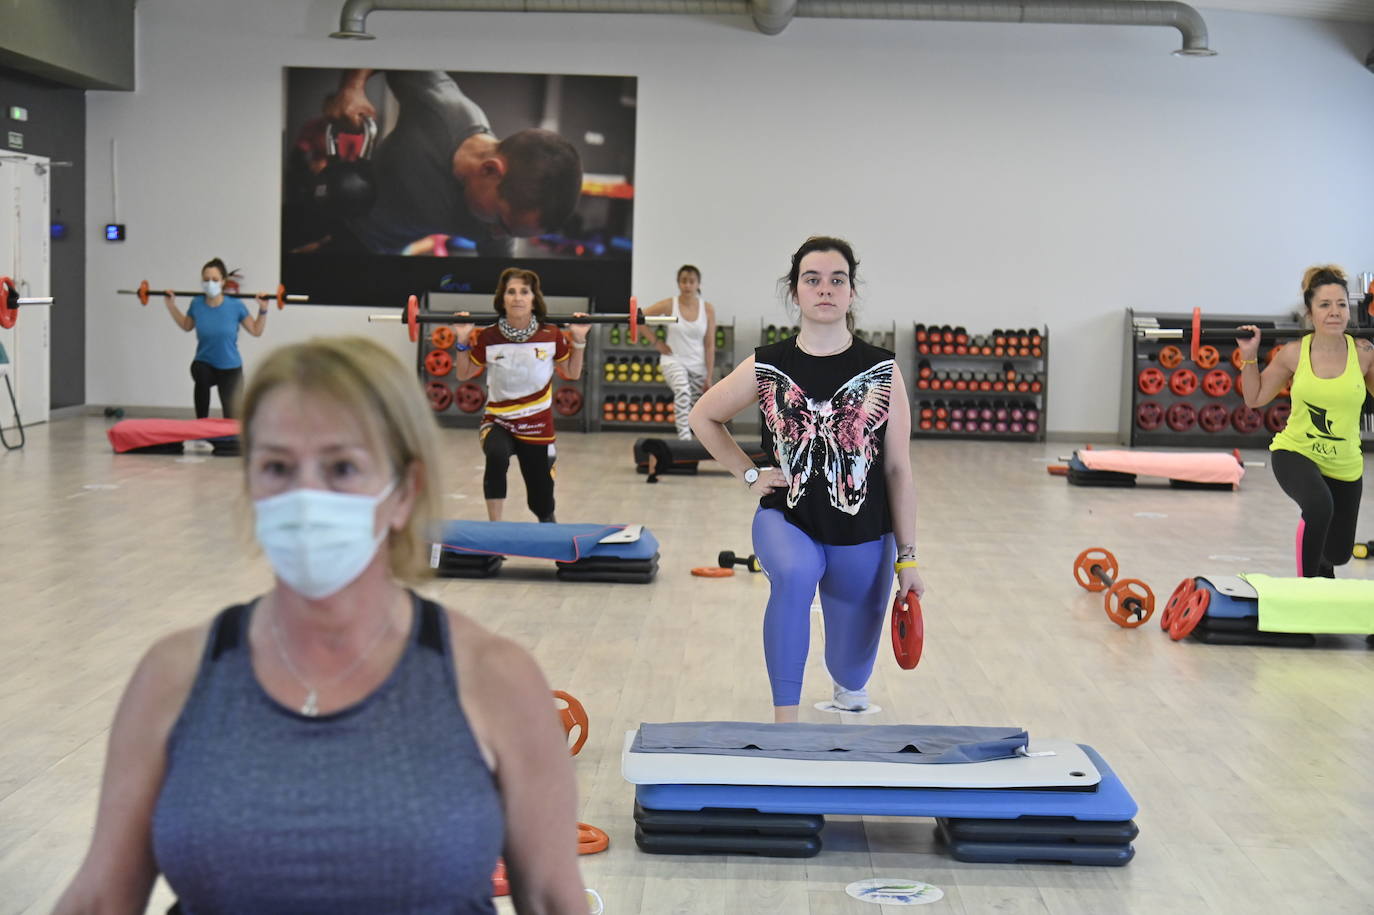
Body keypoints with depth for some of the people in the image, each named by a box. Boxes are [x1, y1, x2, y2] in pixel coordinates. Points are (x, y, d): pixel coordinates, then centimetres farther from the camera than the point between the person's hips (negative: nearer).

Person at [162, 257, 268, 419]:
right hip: (204, 363, 0)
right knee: (200, 373, -38)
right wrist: (171, 305, 3)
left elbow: (256, 331, -4)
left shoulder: (235, 305, -15)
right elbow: (186, 326, 12)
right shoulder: (196, 304, -9)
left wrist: (262, 309, -17)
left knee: (230, 419, 4)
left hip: (230, 368, 0)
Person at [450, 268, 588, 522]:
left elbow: (573, 374, 7)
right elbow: (463, 375, 6)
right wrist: (462, 341, -7)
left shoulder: (551, 336, -6)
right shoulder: (488, 338, -8)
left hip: (538, 428, 1)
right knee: (496, 455, -38)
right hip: (498, 422, -1)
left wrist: (579, 340, -5)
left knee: (542, 505, 9)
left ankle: (547, 522, 48)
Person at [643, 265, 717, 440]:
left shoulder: (707, 309, -2)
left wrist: (709, 377, -5)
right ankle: (684, 438, -39)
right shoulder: (669, 305, -6)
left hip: (698, 365, 3)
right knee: (683, 392, -34)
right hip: (674, 360, -3)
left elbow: (710, 345, -1)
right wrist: (656, 342, -4)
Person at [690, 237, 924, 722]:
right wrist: (749, 474, 3)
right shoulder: (766, 368, -4)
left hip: (863, 536, 1)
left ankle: (849, 686, 56)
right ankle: (785, 718, -30)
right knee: (794, 574, -38)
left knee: (852, 670, 15)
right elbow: (703, 416, 13)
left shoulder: (882, 371, -6)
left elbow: (898, 469, -2)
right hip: (787, 519, -1)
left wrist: (908, 557, -2)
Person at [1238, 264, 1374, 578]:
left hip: (1344, 465, 2)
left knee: (1339, 552, 16)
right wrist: (1249, 357, -11)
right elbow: (1254, 398, 1)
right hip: (1294, 451, -2)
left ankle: (1321, 567, 57)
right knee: (1319, 506, -37)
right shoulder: (1294, 354, -10)